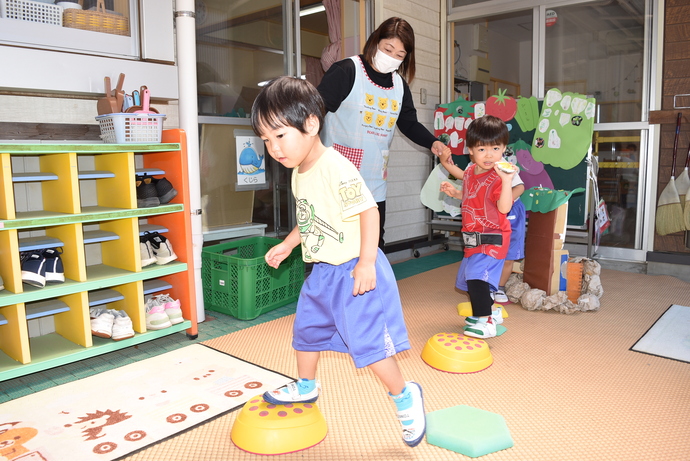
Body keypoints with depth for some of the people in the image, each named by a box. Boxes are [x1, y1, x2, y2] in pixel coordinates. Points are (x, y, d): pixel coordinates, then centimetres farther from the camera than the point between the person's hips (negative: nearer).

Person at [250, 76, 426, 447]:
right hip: (321, 271, 9)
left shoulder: (337, 169, -24)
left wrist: (366, 263, -26)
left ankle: (405, 395, 19)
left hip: (353, 271, -9)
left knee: (366, 340, -6)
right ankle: (306, 387, 46)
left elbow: (369, 210, -24)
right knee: (306, 328, 21)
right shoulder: (298, 173, 5)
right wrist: (287, 244, 18)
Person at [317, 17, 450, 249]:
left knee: (374, 245, 14)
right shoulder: (346, 71, -9)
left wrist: (432, 142, 1)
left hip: (376, 186, 6)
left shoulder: (400, 85, 11)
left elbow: (410, 124, 19)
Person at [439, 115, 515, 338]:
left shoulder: (498, 177, -20)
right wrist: (454, 192, 9)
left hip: (492, 239, -9)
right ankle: (491, 311, 37)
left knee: (477, 275, -19)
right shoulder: (470, 172, 5)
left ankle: (485, 322, -7)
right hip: (474, 238, 9)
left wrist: (507, 180, -41)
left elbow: (504, 207, -31)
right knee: (469, 276, 19)